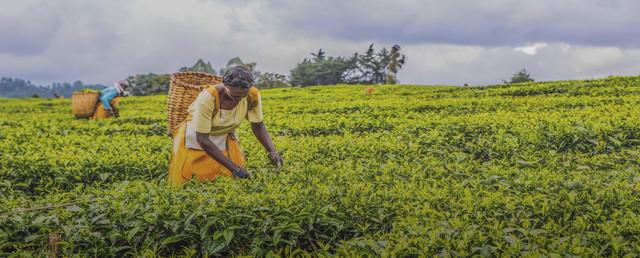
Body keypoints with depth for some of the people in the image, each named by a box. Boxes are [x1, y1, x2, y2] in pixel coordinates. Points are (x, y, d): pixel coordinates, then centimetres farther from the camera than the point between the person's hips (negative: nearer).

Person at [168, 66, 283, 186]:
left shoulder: (252, 95, -25)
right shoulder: (208, 98, -37)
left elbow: (258, 125, -8)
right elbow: (202, 139, -31)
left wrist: (272, 151, -24)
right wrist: (234, 167, -33)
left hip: (225, 138, 4)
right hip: (196, 136, -4)